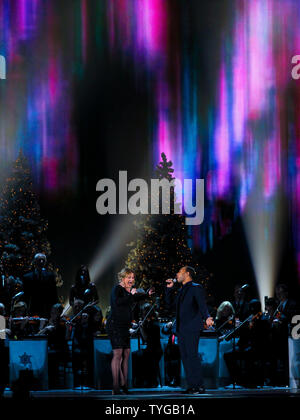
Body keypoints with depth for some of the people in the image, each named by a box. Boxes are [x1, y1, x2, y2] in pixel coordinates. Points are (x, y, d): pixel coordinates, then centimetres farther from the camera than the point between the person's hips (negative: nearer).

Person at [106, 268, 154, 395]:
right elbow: (117, 301, -30)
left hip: (124, 326, 9)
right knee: (117, 353, -14)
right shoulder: (117, 289, -9)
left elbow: (135, 298, 40)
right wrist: (131, 294, -24)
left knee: (126, 354, 6)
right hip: (115, 325, -9)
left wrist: (147, 294, 31)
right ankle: (115, 387, -15)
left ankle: (123, 384, 10)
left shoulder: (129, 290, 16)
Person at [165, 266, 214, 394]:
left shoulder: (196, 288, -3)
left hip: (192, 328, -8)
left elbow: (202, 305, -15)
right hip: (181, 329, 8)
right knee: (185, 357, 5)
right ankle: (191, 386, 7)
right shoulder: (182, 290, 21)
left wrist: (207, 317, -32)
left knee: (192, 355, -14)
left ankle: (199, 386, -13)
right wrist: (169, 288, 17)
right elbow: (170, 303, 27)